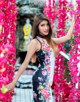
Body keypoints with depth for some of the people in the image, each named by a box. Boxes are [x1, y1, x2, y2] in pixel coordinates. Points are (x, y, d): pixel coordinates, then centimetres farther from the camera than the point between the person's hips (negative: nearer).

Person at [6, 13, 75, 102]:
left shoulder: (49, 40, 11)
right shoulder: (35, 42, -10)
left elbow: (67, 37, 22)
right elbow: (25, 63, -12)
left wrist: (73, 21, 27)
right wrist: (14, 82, -14)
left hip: (47, 79, 7)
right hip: (41, 79, -7)